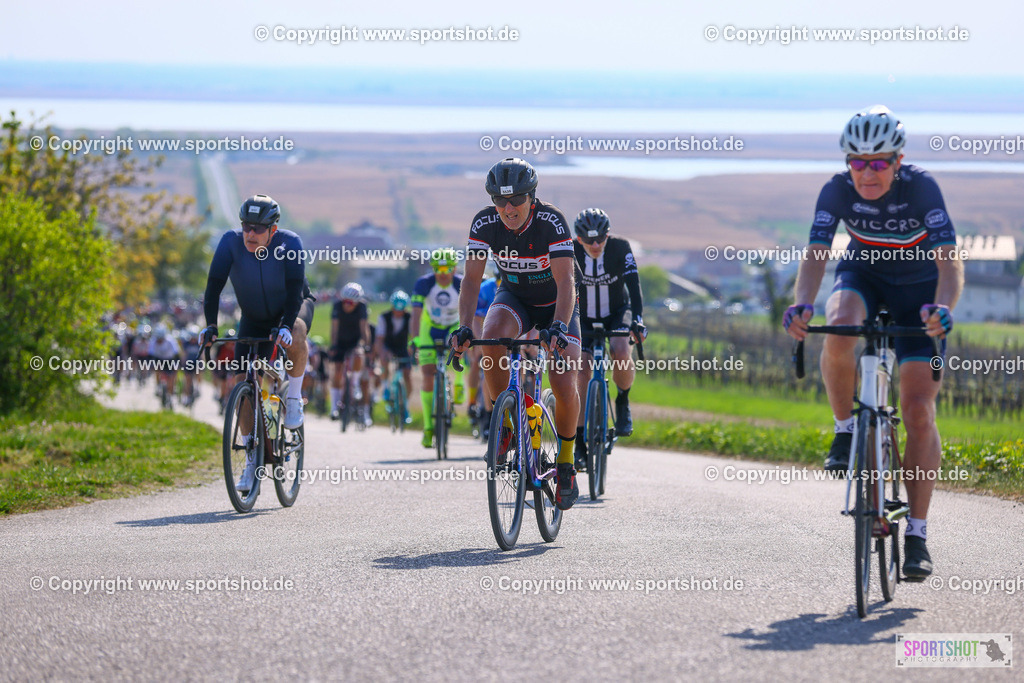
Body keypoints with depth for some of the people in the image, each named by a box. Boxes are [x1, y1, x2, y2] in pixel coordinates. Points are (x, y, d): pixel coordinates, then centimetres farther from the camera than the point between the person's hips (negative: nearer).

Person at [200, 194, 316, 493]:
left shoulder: (289, 243, -27)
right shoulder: (231, 242, -23)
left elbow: (295, 289, -32)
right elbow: (214, 285, -23)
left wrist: (286, 326, -46)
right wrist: (211, 326, -34)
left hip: (293, 307, -2)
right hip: (254, 319, 2)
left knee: (295, 337, -39)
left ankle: (294, 397, -14)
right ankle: (252, 459, 1)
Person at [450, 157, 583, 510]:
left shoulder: (552, 222, -30)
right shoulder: (484, 223, -21)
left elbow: (566, 281, -36)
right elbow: (472, 278, -21)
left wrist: (558, 327, -51)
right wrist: (464, 327, -36)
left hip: (556, 304, -2)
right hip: (514, 298, 2)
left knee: (564, 385, -19)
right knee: (492, 337, -33)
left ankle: (566, 462, 4)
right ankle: (503, 421, -14)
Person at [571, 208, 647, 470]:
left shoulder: (620, 248, -22)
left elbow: (633, 284, -27)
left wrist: (637, 320, -41)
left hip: (617, 312, 0)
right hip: (584, 317, 1)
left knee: (621, 352, -30)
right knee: (582, 370, -16)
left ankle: (623, 401, 1)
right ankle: (579, 442, -11)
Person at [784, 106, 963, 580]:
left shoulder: (921, 188, -28)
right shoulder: (837, 191, -22)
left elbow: (948, 260, -36)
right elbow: (816, 255, -29)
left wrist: (942, 308, -56)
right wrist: (802, 306, -49)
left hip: (918, 287, -2)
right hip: (863, 275, 2)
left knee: (919, 412, -12)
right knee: (840, 328, -36)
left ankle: (917, 534, -4)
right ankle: (845, 430, -11)